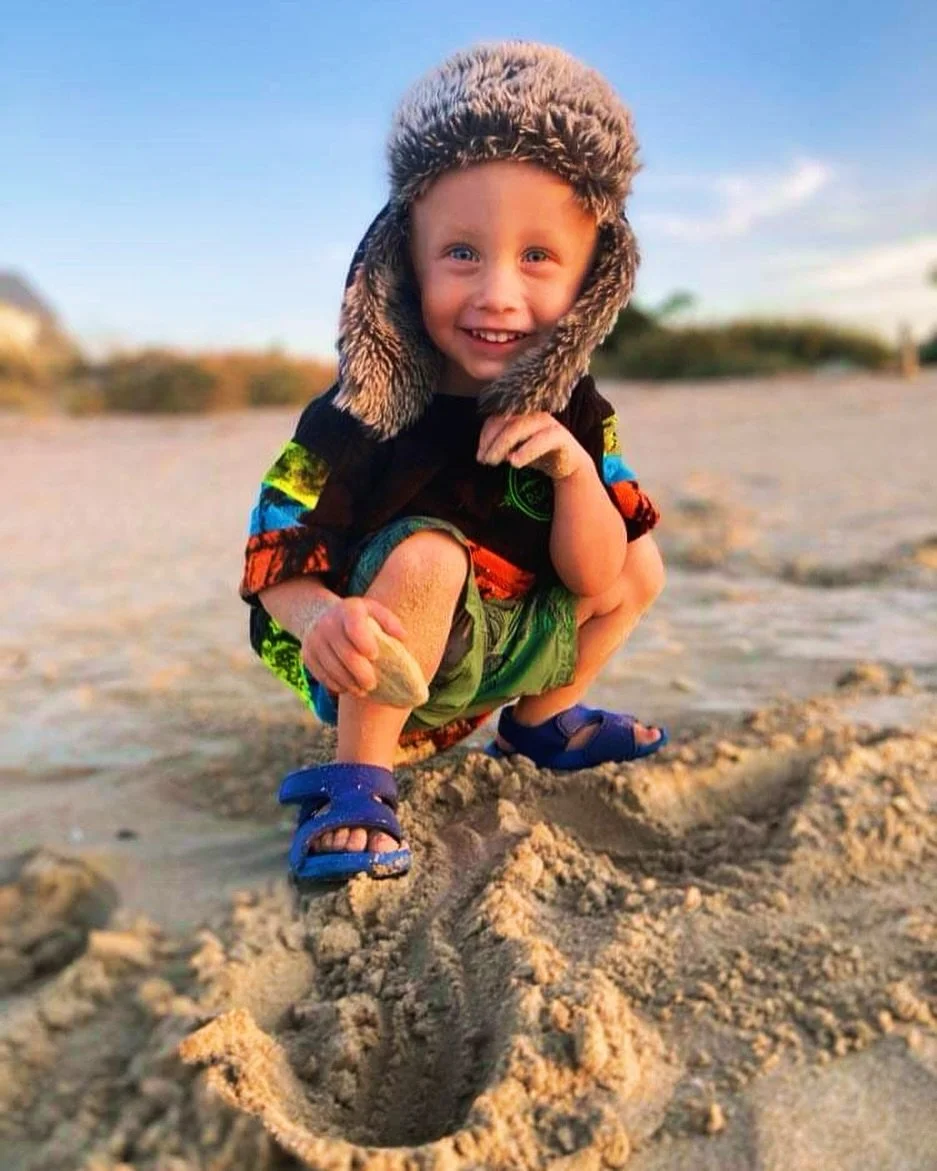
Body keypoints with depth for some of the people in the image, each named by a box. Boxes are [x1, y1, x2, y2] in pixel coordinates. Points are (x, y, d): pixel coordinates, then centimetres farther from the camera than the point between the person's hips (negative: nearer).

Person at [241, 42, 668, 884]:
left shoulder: (575, 413, -8)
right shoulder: (360, 415, -23)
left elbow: (596, 579, -8)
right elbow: (277, 570, -19)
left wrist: (574, 468, -26)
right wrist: (322, 617, -44)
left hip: (496, 650, 6)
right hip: (373, 665, -6)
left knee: (642, 568, 6)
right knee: (426, 555, -34)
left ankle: (543, 720, 21)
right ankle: (358, 777, -19)